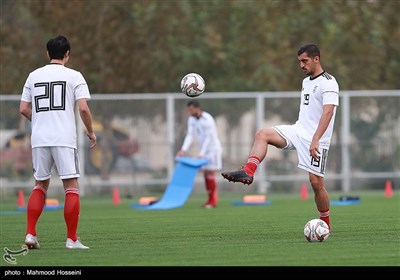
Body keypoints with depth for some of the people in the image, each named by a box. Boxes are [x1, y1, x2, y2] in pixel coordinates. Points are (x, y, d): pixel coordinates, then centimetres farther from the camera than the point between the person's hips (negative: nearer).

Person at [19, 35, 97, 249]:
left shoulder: (34, 76, 10)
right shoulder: (74, 76, -1)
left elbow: (23, 109, 9)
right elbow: (83, 108, -9)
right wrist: (90, 131, 6)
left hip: (39, 139, 4)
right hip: (64, 138, -4)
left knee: (40, 185, 15)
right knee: (71, 187, 2)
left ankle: (30, 234, 5)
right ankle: (72, 239, -2)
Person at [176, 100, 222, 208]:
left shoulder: (207, 120, -22)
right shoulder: (191, 120, 1)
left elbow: (208, 138, -23)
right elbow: (190, 135, -4)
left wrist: (201, 154, -27)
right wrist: (183, 150, -18)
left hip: (213, 148, -8)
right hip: (204, 149, 8)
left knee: (210, 172, -11)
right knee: (205, 173, 5)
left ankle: (213, 201, -9)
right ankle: (210, 199, 11)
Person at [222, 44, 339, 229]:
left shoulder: (328, 83, -12)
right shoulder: (306, 81, 16)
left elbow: (328, 112, -24)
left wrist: (315, 140, -34)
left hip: (316, 141, -8)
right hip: (298, 130, 8)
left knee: (316, 182, -7)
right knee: (262, 134, -13)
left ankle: (326, 225, 9)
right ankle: (248, 172, -28)